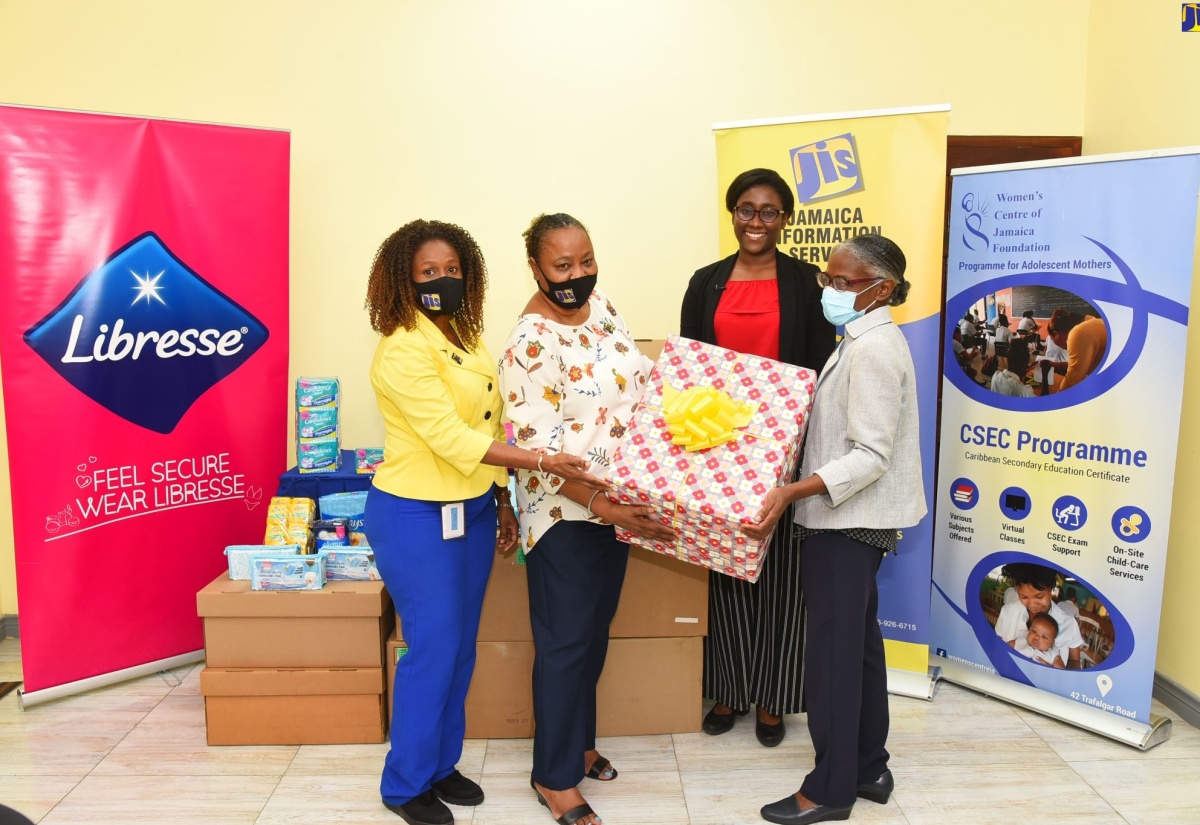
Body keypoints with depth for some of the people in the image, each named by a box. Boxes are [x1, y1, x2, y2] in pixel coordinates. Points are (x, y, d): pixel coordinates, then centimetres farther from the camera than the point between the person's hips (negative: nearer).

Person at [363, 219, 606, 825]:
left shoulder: (465, 336, 7)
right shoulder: (403, 350, -19)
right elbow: (451, 437, -26)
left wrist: (502, 497, 12)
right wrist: (541, 462, -30)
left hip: (472, 511, 8)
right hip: (417, 517, -8)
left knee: (461, 647, 16)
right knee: (432, 650, 1)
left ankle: (441, 763, 34)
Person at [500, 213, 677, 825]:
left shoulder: (599, 306, 3)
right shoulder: (531, 342, -22)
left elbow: (639, 376, 18)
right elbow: (538, 446, -25)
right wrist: (602, 506, -29)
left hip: (615, 502, 8)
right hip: (565, 511, -8)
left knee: (595, 632, 20)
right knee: (566, 643, 4)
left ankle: (577, 741, 40)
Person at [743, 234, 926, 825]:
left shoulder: (874, 350, -19)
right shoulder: (862, 343, 12)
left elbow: (871, 455, -24)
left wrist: (794, 492, -31)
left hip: (848, 521, -10)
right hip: (850, 518, 10)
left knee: (833, 650, 0)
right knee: (858, 643, 17)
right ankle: (868, 768, 31)